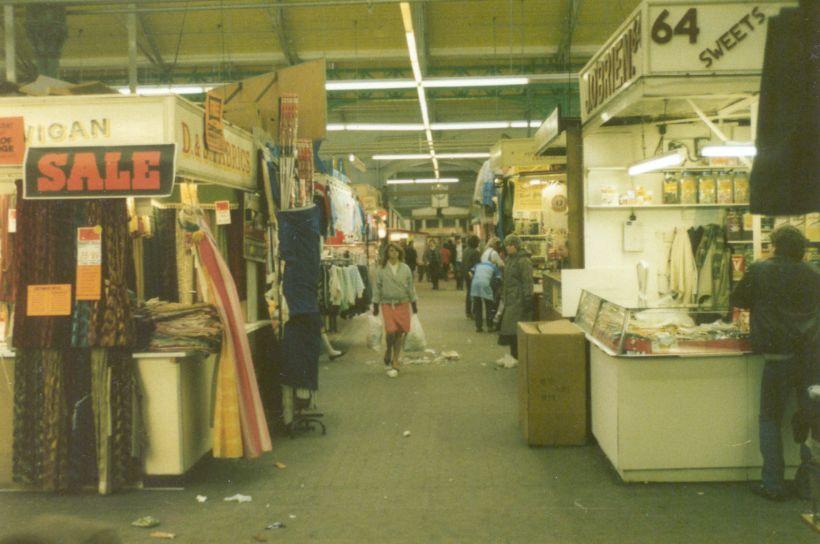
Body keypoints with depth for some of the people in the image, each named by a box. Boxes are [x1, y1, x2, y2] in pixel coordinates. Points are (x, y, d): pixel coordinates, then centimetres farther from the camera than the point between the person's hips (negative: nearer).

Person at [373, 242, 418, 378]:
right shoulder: (381, 269, -1)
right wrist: (375, 305, 2)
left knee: (400, 333, 4)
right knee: (391, 331, -15)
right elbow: (377, 287, 3)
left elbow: (410, 287, 10)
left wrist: (414, 304, 10)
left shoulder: (405, 268, 4)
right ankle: (388, 352, 16)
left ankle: (394, 362, 16)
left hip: (403, 304, 2)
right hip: (387, 304, -2)